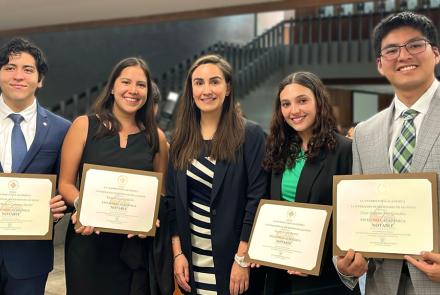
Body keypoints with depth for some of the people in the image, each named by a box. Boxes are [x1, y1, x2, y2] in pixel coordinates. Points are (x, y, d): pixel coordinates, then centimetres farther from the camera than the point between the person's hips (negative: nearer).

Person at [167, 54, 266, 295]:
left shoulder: (250, 135, -8)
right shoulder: (181, 138, 5)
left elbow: (257, 199, -11)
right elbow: (172, 198, 6)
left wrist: (242, 259, -15)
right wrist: (178, 253, -1)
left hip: (230, 258, -4)